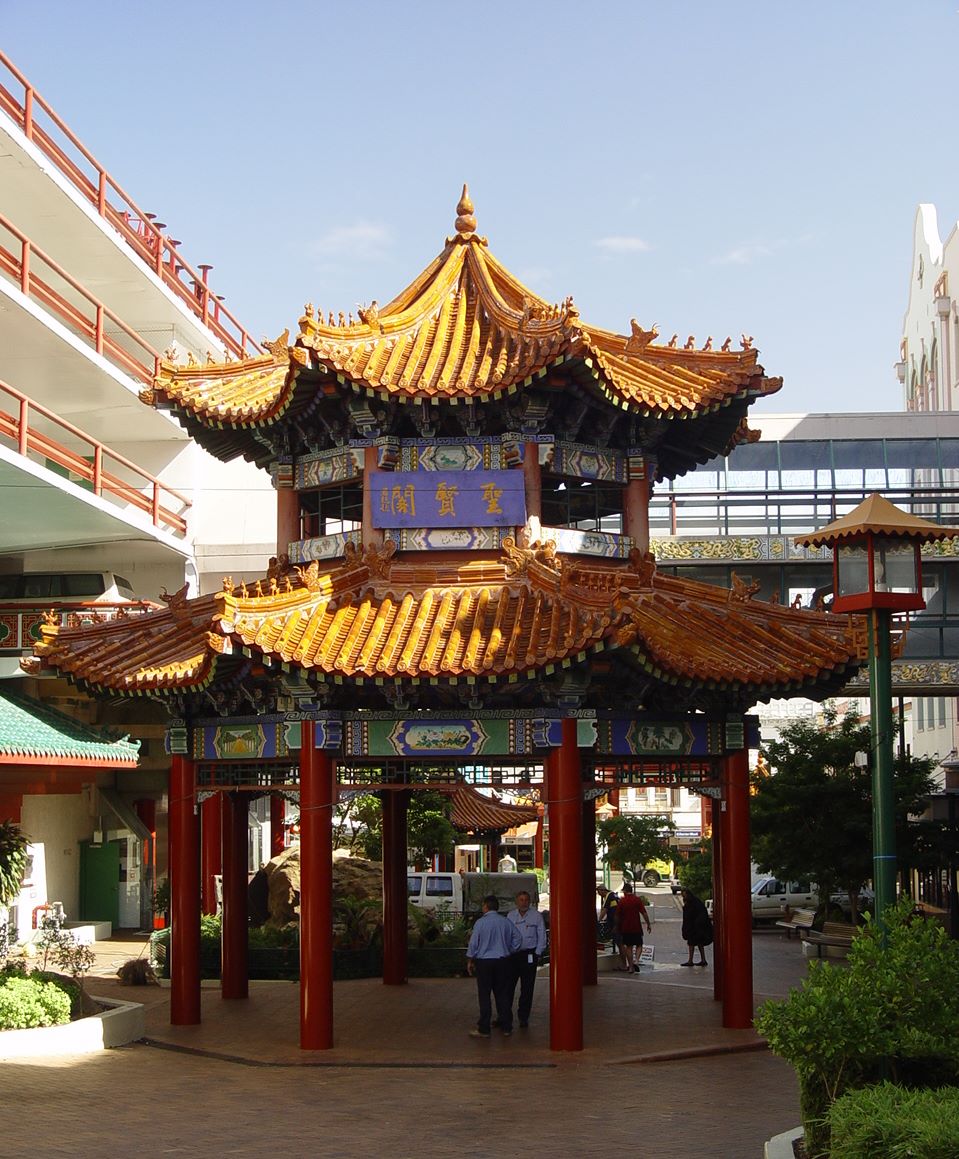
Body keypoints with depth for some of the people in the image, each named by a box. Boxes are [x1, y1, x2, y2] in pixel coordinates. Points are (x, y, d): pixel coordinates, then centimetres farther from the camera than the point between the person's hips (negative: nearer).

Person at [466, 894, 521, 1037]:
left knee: (484, 996, 1)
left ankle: (484, 1029, 1)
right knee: (503, 995, 11)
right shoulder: (506, 922, 2)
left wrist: (470, 961, 5)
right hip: (503, 961, 4)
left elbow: (473, 944, -7)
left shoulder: (480, 923, -10)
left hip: (484, 962, -4)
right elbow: (517, 938, 7)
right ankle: (506, 1027, 15)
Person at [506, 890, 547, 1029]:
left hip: (529, 955, -2)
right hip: (511, 955, 2)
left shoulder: (536, 916, 1)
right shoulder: (510, 915, 8)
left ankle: (523, 1017, 11)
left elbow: (542, 936, 2)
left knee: (527, 988, 3)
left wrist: (538, 954, -4)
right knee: (508, 986, 1)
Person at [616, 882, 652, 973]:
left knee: (629, 947, 9)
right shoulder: (637, 900, -6)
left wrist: (618, 926, 17)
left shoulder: (621, 901, -1)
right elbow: (644, 913, -10)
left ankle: (630, 967, 7)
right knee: (639, 945, 11)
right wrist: (648, 924, -3)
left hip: (625, 928, 1)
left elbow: (617, 916, 3)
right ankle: (636, 960, -12)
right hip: (637, 927, -1)